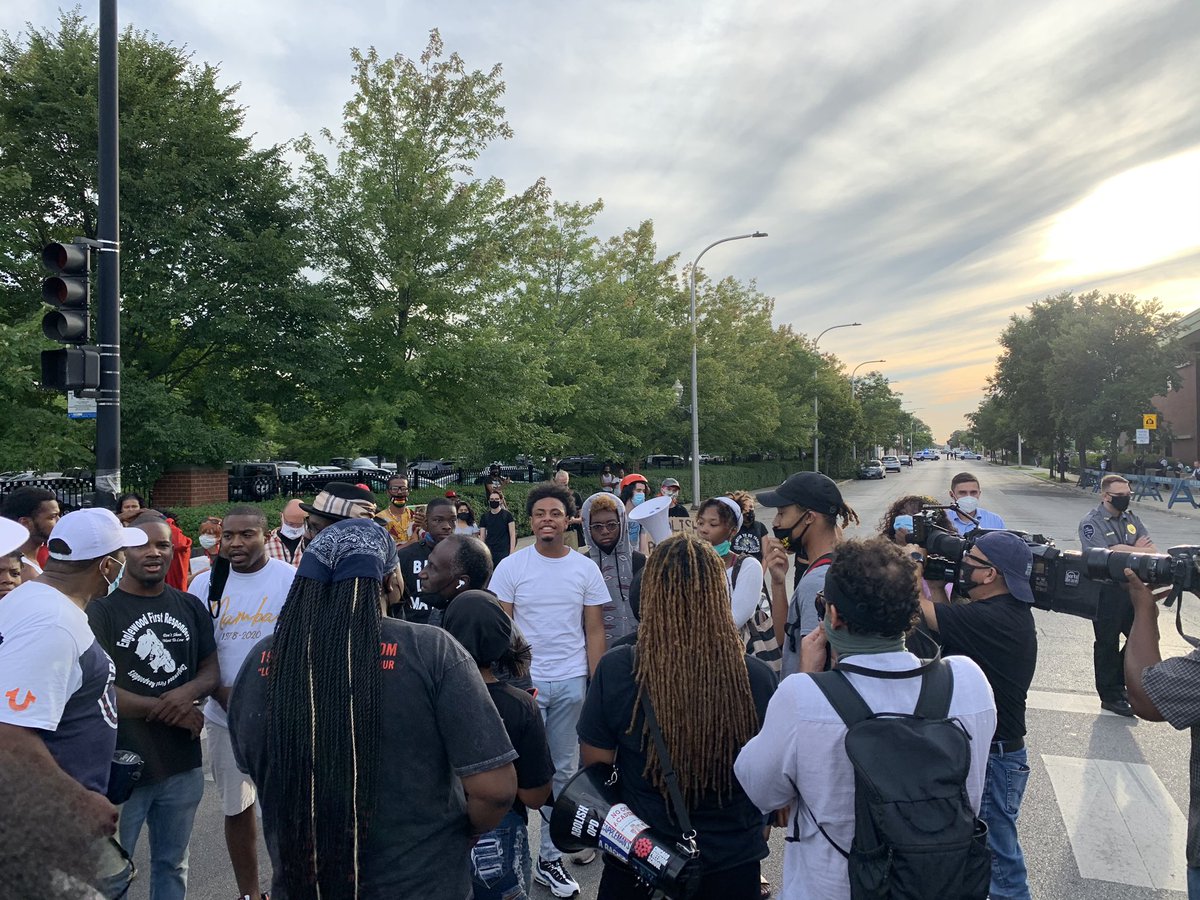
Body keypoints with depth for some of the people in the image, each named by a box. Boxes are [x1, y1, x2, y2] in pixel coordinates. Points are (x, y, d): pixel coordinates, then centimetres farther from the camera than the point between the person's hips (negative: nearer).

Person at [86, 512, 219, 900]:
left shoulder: (190, 606, 4)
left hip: (182, 764, 4)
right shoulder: (100, 610, -10)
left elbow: (211, 671, 7)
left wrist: (188, 691, -15)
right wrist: (165, 710, -16)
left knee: (173, 865, 20)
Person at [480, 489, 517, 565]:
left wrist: (512, 552, -8)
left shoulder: (507, 515, 0)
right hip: (489, 552, 3)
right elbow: (482, 537, 10)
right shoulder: (484, 517, 8)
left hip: (504, 552, -3)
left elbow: (512, 535, -1)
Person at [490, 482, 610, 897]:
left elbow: (594, 632, 5)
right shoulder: (511, 567, -3)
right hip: (524, 680, -2)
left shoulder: (586, 569, 2)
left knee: (564, 772, 10)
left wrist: (596, 684, -1)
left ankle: (550, 858, 24)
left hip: (571, 683, 2)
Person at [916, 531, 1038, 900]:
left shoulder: (989, 619, -29)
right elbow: (947, 619, 8)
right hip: (988, 747, 10)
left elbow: (915, 609, -30)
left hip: (992, 756, -10)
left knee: (999, 856, 8)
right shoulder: (1011, 609, 2)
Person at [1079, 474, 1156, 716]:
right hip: (1106, 593, -6)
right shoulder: (1091, 523, -12)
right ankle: (1110, 696, 19)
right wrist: (1136, 550, -11)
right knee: (1107, 644, 5)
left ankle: (1119, 682, 33)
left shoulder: (1131, 518, 8)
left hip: (1132, 589, 7)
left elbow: (1152, 552, 1)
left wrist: (1122, 551, -16)